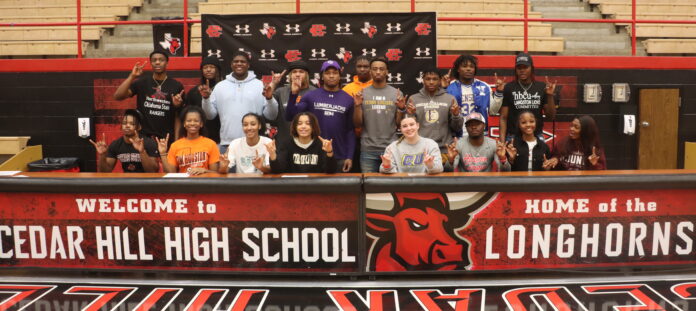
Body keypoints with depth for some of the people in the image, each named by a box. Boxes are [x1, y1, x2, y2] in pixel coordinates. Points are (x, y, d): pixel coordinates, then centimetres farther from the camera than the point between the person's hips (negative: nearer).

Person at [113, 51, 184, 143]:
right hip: (143, 136, 0)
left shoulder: (176, 86, 3)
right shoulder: (142, 82, 3)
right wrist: (132, 76, -14)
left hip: (166, 138, 0)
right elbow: (117, 96, -7)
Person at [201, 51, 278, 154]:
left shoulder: (260, 85, 4)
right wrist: (206, 98, -7)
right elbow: (210, 115, 9)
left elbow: (271, 115, 0)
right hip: (227, 145, 2)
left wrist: (269, 98, -17)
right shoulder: (220, 86, 10)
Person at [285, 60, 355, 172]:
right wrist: (293, 94, -17)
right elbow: (290, 117, -4)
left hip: (340, 158, 1)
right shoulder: (311, 96, 0)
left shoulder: (348, 99, 3)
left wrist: (350, 157, -1)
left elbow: (350, 130, 4)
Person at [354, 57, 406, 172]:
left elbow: (399, 124, 4)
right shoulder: (362, 93, 4)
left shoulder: (396, 93, 3)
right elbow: (357, 124, 3)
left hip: (391, 148, 0)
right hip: (367, 149, 0)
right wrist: (357, 106, -12)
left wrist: (401, 109, -13)